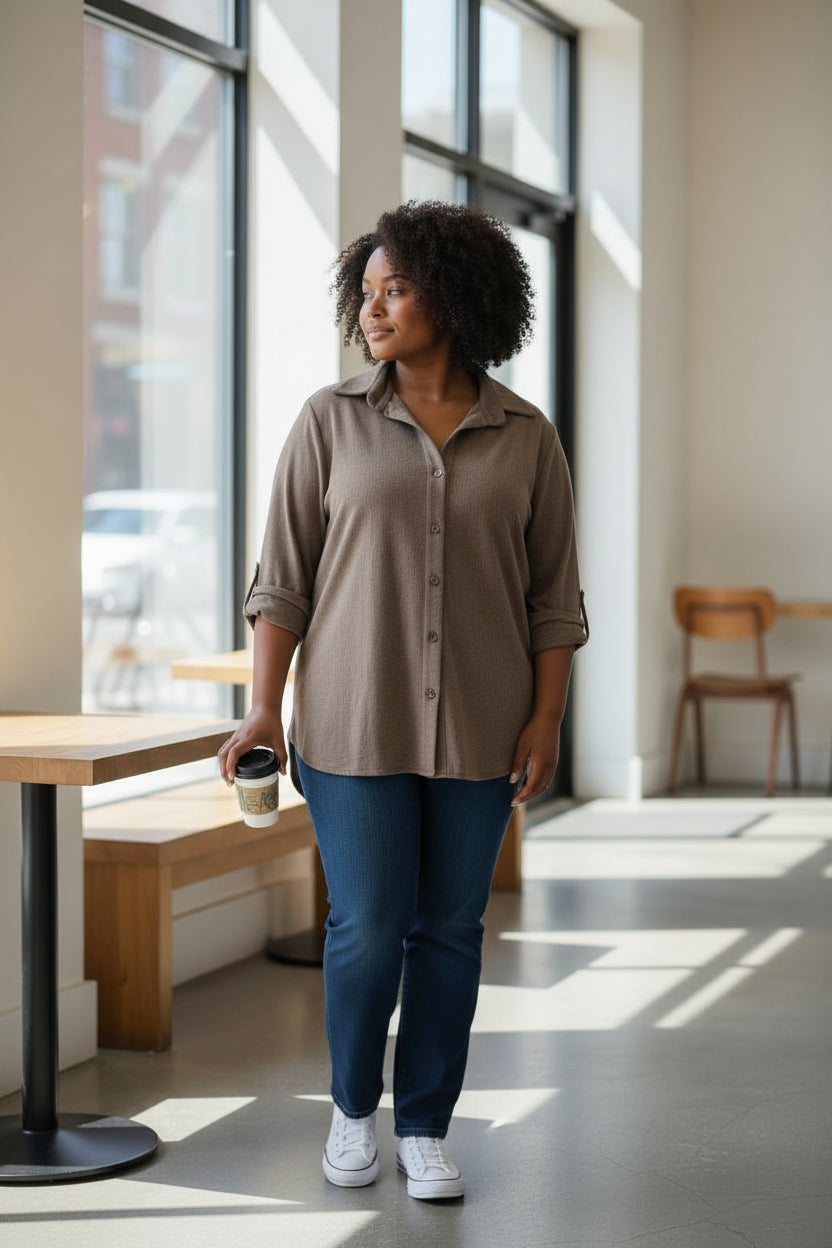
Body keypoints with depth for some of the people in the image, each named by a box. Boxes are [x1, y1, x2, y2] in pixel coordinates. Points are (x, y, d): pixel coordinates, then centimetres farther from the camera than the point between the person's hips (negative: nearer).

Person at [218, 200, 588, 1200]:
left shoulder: (525, 439, 1)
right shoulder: (330, 422, -1)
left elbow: (554, 597, 4)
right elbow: (283, 578, -1)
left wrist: (546, 721, -4)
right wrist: (263, 708, -8)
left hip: (477, 728, 1)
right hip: (354, 721, -1)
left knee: (449, 928, 5)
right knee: (367, 928, -1)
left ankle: (425, 1129, 19)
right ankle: (352, 1107, 23)